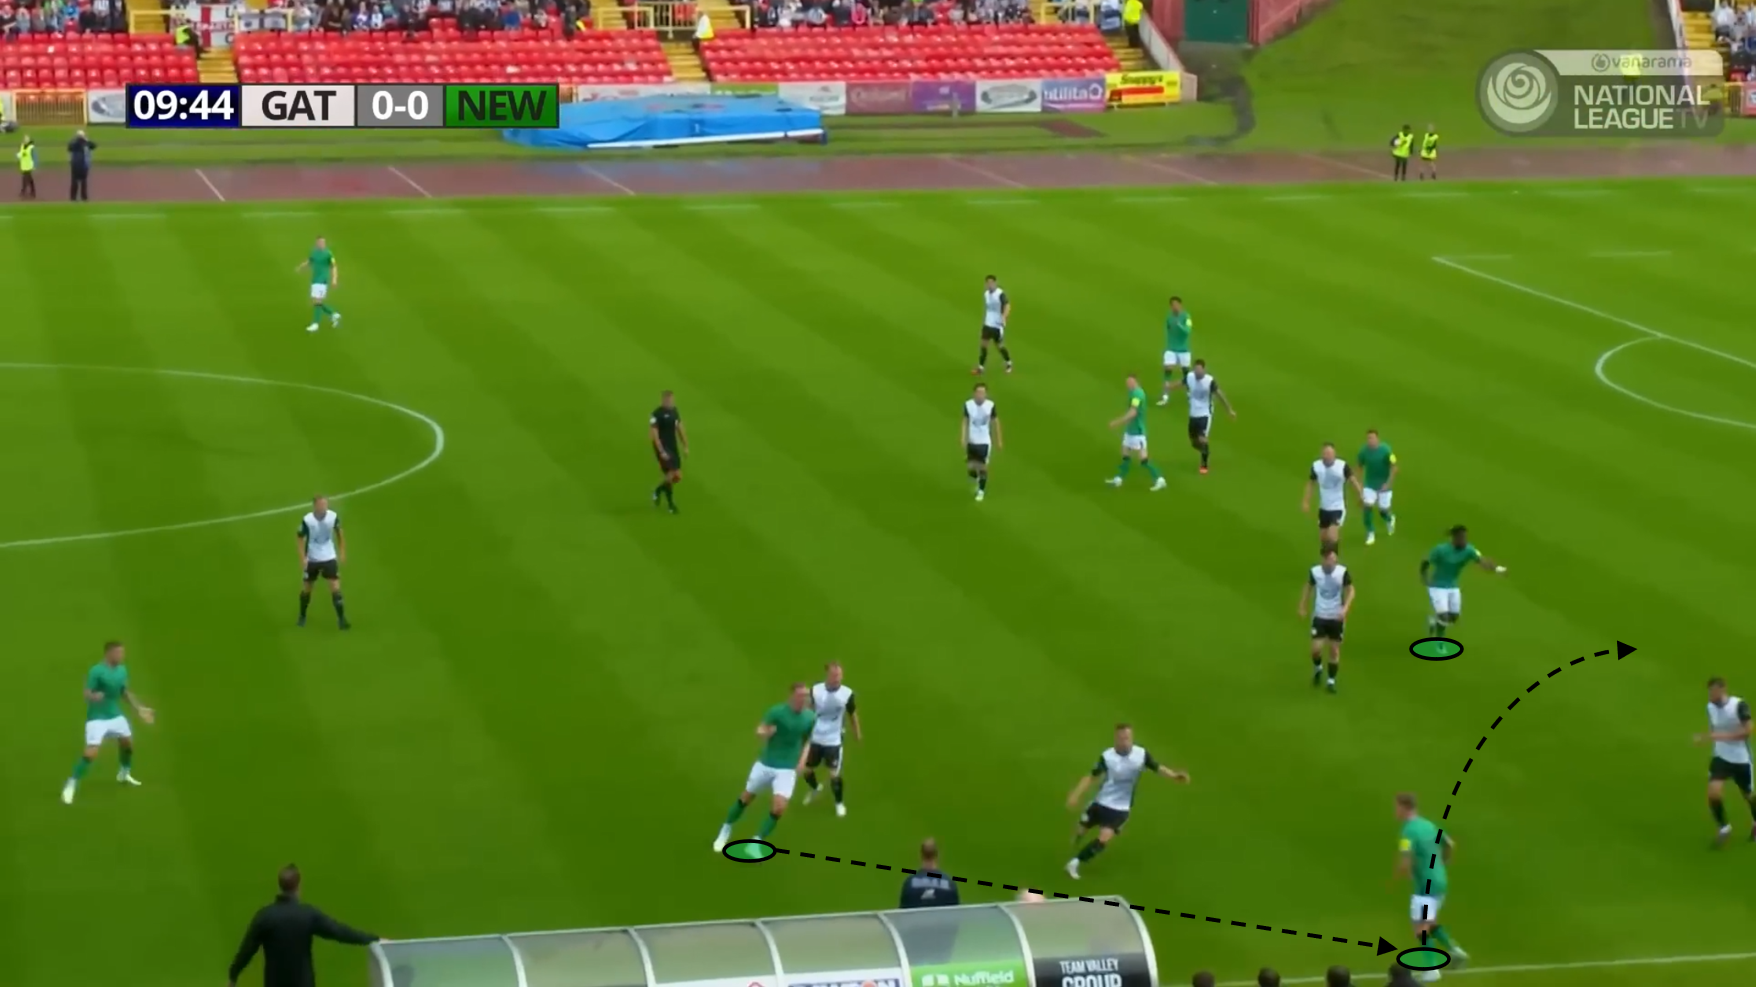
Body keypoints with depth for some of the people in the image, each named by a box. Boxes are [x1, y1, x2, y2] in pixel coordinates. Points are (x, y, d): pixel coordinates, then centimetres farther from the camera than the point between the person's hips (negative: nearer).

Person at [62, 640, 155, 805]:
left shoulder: (122, 670, 1)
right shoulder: (96, 671, -21)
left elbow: (125, 692, 16)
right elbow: (87, 694, -23)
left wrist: (139, 708, 16)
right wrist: (94, 697, -45)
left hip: (115, 715, 7)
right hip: (97, 718, -7)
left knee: (128, 742, 23)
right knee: (91, 753, -18)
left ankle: (124, 773, 51)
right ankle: (71, 785, -6)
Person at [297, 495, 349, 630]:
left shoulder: (333, 517, -15)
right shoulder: (307, 520, -22)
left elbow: (339, 533, 4)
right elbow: (301, 539, -9)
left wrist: (343, 552, 6)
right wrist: (302, 558, -17)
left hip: (329, 557, 1)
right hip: (312, 559, -1)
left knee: (335, 587, -8)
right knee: (306, 588, 13)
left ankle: (341, 619, -1)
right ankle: (302, 616, 35)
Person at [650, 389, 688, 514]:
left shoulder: (674, 411, 6)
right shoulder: (657, 414, -16)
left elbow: (680, 429, 15)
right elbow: (654, 435, -17)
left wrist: (685, 446, 11)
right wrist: (662, 452, -20)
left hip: (673, 447, 7)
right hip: (663, 448, -7)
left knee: (678, 476, 6)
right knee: (671, 475, -9)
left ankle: (658, 491, 32)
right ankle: (670, 504, 9)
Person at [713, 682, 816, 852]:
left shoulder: (810, 718, -5)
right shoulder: (777, 711, -16)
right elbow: (760, 730, -8)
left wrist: (803, 760, -2)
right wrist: (765, 732, -31)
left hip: (787, 769, 1)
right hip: (766, 764, -1)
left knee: (779, 807, -13)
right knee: (746, 797, 13)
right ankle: (726, 830, 38)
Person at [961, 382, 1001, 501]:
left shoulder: (990, 406, -11)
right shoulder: (968, 405, -10)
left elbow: (995, 422, 1)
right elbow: (965, 422, -1)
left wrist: (999, 440, 6)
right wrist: (963, 438, -11)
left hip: (985, 441, -1)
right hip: (971, 441, 1)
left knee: (983, 467, -1)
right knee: (971, 468, 4)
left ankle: (981, 491, 20)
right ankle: (977, 480, 39)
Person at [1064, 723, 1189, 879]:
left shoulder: (1141, 755, -15)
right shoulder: (1107, 757, -20)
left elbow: (1157, 768, -2)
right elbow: (1091, 776, -15)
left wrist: (1175, 776, -17)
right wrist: (1076, 795, -24)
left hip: (1121, 808, 0)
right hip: (1101, 802, 0)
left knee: (1104, 838, -17)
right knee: (1081, 831, 15)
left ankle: (1076, 862, -2)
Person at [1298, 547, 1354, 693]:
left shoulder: (1343, 572, -16)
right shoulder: (1315, 571, -12)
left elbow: (1350, 590, -6)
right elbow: (1308, 587, 7)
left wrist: (1345, 608, -21)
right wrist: (1302, 607, 9)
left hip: (1336, 617, -1)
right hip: (1319, 616, 1)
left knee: (1334, 649, 5)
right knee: (1316, 648, -6)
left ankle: (1332, 681, 21)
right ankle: (1318, 668, 28)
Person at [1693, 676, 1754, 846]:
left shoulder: (1739, 705, -21)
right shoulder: (1710, 707, -4)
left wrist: (1721, 736, -32)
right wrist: (1707, 737, -7)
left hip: (1741, 759, -3)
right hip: (1721, 757, 3)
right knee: (1713, 794, -16)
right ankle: (1724, 827, 8)